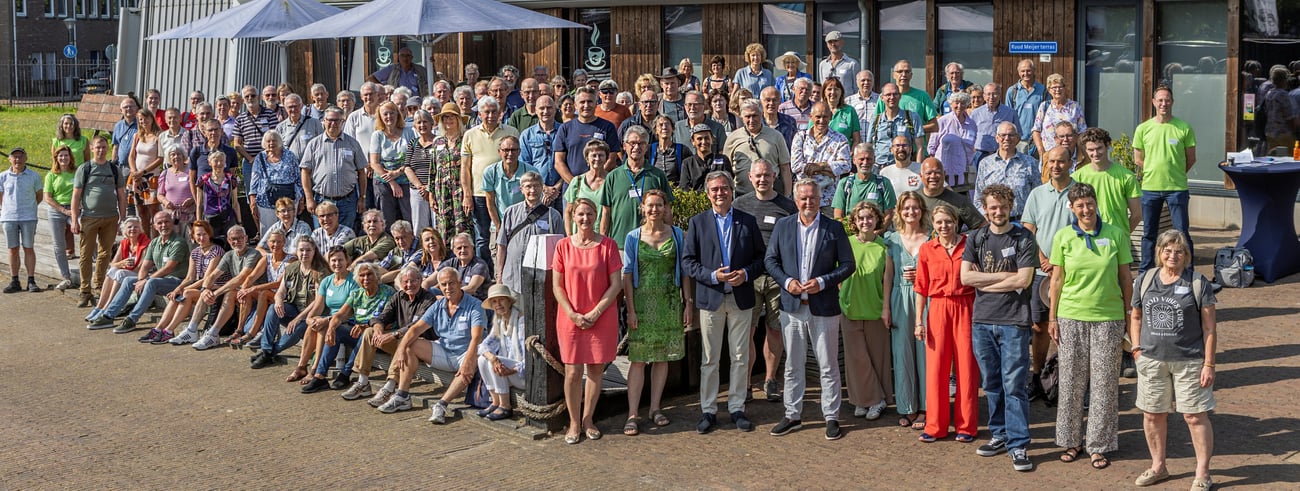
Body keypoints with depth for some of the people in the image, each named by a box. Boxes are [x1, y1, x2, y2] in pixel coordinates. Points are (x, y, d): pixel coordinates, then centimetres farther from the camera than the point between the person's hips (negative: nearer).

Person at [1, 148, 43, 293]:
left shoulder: (34, 176, 0)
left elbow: (39, 196, 11)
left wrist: (29, 207, 10)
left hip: (28, 218, -1)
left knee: (28, 248, 1)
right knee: (13, 250, 5)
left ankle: (31, 281, 5)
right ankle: (14, 282, 9)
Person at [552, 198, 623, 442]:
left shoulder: (608, 245, -1)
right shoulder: (564, 246, 1)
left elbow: (616, 284, -3)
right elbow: (557, 286, 2)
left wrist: (596, 312, -10)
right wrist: (573, 314, -10)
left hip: (601, 318, 0)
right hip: (570, 318, 0)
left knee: (596, 369, 5)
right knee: (573, 372, -2)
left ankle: (588, 420, 19)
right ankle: (574, 422, 12)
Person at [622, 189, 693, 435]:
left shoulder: (676, 234, 5)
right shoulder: (633, 237, 0)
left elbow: (684, 270, 7)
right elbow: (627, 275, -1)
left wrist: (688, 302, 2)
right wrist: (630, 309, -7)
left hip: (670, 303, 2)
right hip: (643, 303, -2)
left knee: (663, 357, 8)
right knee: (638, 359, -5)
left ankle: (655, 408, 19)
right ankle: (633, 414, -4)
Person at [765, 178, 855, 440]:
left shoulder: (834, 228, -2)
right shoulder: (783, 226, 4)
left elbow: (847, 264, -2)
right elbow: (770, 259, 8)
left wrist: (822, 282, -14)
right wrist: (786, 281, -9)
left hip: (824, 308, -2)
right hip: (792, 307, 3)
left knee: (828, 366, 4)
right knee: (792, 365, 11)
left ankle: (831, 417, 13)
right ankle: (792, 415, 21)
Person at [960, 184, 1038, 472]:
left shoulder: (1024, 239, -1)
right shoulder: (976, 238, 9)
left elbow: (1023, 280, -10)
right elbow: (965, 277, -2)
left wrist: (983, 281, -5)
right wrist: (1006, 276, -7)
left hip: (1013, 321, -4)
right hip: (982, 320, 4)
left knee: (1014, 385, -5)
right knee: (991, 383, 12)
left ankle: (1018, 445, -1)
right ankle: (1000, 435, 24)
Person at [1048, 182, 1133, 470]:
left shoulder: (1116, 235, 0)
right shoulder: (1063, 237, 1)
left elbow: (1126, 279, 5)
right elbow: (1057, 279, 6)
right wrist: (1052, 318, 4)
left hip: (1108, 319, -1)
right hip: (1071, 318, 1)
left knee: (1104, 383, 3)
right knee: (1071, 381, 6)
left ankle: (1098, 445, 13)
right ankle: (1072, 441, 19)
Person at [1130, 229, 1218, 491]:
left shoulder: (1198, 283, -5)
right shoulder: (1146, 280, 6)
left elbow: (1209, 328, -5)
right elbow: (1136, 317, 17)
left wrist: (1209, 364, -9)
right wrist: (1137, 347, 4)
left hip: (1189, 361, -4)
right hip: (1151, 361, 4)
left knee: (1195, 416, -1)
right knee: (1152, 415, 12)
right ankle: (1158, 466, 29)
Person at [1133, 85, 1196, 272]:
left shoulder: (1184, 128, -2)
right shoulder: (1143, 129, 3)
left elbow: (1191, 159, 6)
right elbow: (1138, 159, 11)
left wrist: (1175, 175, 7)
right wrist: (1155, 173, 8)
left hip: (1177, 188, -2)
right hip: (1150, 187, 2)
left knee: (1182, 232, -1)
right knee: (1148, 233, 10)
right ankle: (1145, 274, 20)